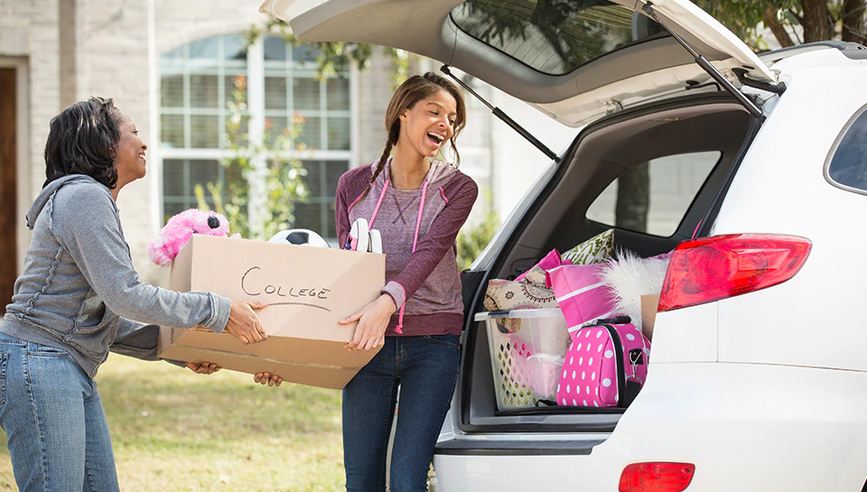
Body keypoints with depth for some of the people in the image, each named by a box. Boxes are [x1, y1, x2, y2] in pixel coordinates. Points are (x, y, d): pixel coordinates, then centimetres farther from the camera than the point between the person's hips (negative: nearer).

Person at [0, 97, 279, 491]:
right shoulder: (84, 198, -11)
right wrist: (219, 311, -14)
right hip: (38, 365, -11)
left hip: (75, 371, 11)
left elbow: (107, 321, 20)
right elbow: (125, 296, -19)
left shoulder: (93, 200, 21)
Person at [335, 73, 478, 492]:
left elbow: (430, 252, -17)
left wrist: (389, 301, -35)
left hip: (432, 346, -2)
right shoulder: (354, 186, 6)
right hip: (367, 345, 2)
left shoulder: (456, 189, 0)